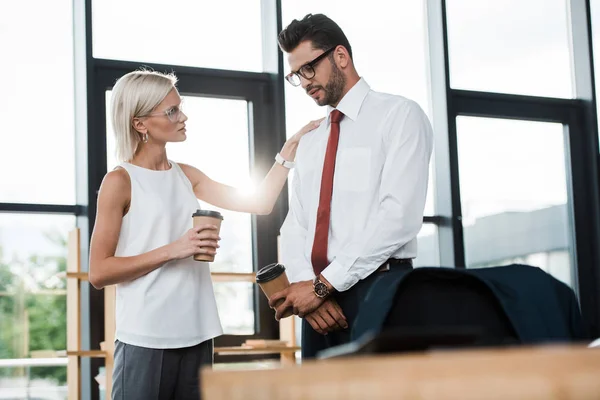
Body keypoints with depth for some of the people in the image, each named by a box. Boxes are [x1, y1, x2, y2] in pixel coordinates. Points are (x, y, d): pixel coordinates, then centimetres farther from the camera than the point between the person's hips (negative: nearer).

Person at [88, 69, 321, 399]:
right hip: (145, 340, -6)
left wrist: (291, 147, 8)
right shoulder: (120, 182, -5)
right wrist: (172, 251, -16)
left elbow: (259, 203, 12)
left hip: (196, 335, 6)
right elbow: (98, 273, -9)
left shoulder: (187, 176, 13)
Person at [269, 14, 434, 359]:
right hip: (321, 301, 6)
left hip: (377, 292, -6)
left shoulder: (399, 115, -3)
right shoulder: (309, 143, 19)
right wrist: (305, 284, -9)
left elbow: (400, 216, -15)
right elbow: (295, 226, 13)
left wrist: (322, 284, -16)